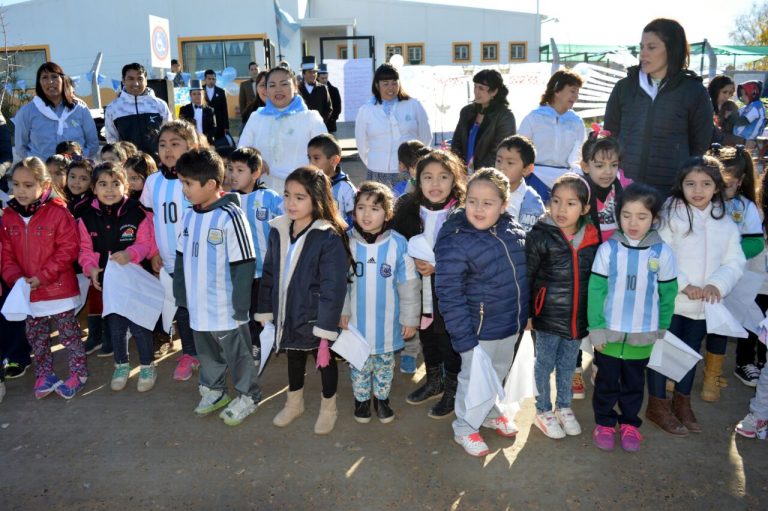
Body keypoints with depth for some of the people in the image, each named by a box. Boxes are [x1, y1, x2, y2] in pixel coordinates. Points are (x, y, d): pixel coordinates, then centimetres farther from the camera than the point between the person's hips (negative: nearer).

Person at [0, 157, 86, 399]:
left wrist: (43, 277, -18)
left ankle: (79, 372, 25)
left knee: (69, 334, 8)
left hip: (60, 289, -5)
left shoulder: (58, 212, -14)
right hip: (27, 292, 5)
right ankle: (44, 374, 35)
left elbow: (68, 250, -15)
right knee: (36, 337, 18)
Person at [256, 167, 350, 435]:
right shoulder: (278, 230, -3)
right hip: (287, 313, 6)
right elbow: (269, 274, 6)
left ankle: (328, 406, 40)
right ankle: (294, 402, 48)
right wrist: (265, 311, 7)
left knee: (325, 358, 16)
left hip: (316, 316, -5)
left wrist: (326, 327, -19)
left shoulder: (329, 237, -21)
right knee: (294, 355, 25)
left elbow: (333, 287, -20)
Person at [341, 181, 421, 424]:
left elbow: (409, 284, -8)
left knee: (384, 363, 19)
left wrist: (410, 318, -4)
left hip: (387, 322, 0)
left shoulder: (398, 244, -15)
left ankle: (382, 398, 42)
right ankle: (362, 399, 40)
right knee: (359, 364, 18)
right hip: (356, 322, 1)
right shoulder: (346, 242, -11)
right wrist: (342, 311, -5)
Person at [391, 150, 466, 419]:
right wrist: (414, 261, -11)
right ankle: (434, 381, 45)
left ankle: (452, 389, 34)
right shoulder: (407, 209, -3)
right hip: (420, 293, 5)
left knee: (450, 342, 11)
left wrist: (438, 266, -22)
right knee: (427, 338, 22)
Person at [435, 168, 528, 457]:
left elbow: (526, 272, 11)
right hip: (480, 330, -6)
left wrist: (525, 314, 14)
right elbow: (450, 296, -22)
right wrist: (464, 339, -21)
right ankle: (464, 428, 37)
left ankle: (490, 413, 52)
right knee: (473, 378, 13)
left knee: (499, 373, 26)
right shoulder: (455, 242, -23)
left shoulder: (513, 231, -4)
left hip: (512, 325, 6)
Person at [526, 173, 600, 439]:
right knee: (545, 363, 12)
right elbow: (526, 277, -10)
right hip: (548, 316, -4)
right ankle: (543, 411, 31)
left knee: (568, 364, 20)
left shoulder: (592, 238, -2)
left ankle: (564, 407, 40)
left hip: (578, 316, 4)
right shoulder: (540, 236, -14)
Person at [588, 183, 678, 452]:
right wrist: (596, 328, -10)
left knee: (634, 382, 18)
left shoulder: (662, 252, -8)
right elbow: (596, 290, -8)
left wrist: (662, 327, 9)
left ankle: (629, 423, 37)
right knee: (606, 381, 14)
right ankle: (604, 422, 33)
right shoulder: (608, 249, -11)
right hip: (609, 332, -1)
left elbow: (668, 293, 3)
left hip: (643, 336, 1)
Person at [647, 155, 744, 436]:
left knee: (691, 351, 18)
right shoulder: (670, 215, -10)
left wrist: (718, 284, -14)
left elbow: (734, 262, 4)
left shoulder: (726, 223, 4)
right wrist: (684, 285, -22)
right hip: (669, 300, -5)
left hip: (704, 304, 5)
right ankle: (657, 405, 21)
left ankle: (682, 402, 36)